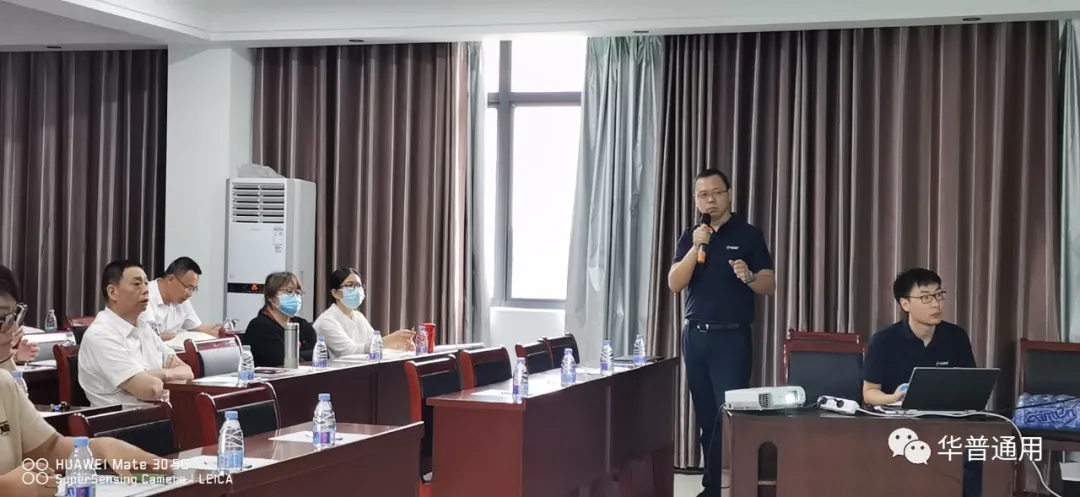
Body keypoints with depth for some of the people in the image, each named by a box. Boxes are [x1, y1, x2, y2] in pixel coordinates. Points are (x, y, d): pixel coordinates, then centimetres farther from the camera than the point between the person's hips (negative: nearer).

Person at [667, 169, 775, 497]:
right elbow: (675, 284, -2)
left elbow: (770, 286, -1)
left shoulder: (749, 235, 0)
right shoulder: (690, 237, 10)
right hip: (695, 334, 4)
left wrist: (748, 276, -23)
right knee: (705, 414, 6)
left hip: (732, 336, -4)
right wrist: (696, 247, -14)